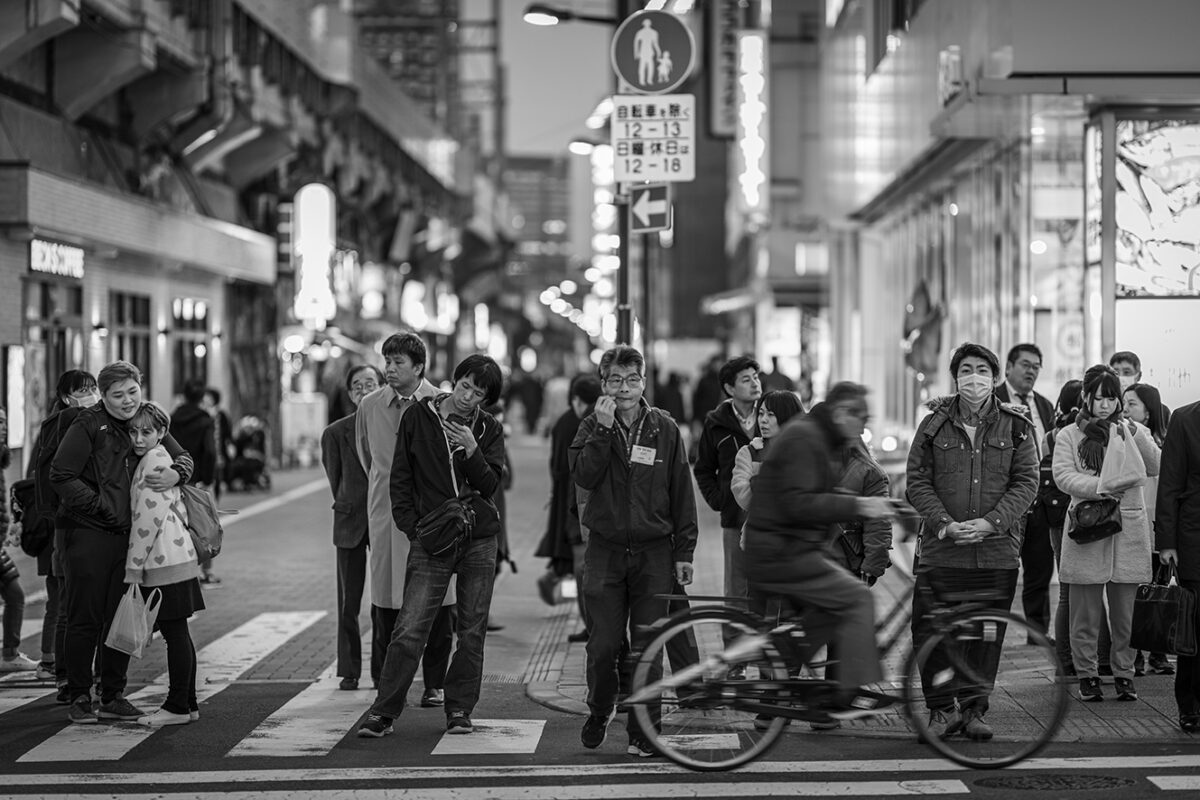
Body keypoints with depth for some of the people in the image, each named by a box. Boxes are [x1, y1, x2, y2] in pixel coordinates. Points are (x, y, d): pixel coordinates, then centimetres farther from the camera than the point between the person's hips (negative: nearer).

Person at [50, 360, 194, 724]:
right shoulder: (87, 426, -8)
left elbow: (183, 457, 12)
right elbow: (60, 476, -11)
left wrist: (176, 473, -11)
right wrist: (100, 506, -15)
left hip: (130, 538, 6)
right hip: (89, 534, -6)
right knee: (85, 619, 0)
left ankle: (113, 697, 20)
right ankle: (78, 697, 10)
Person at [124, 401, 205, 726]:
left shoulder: (153, 461, -12)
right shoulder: (161, 459, 19)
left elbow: (150, 517, -17)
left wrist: (133, 567, -14)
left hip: (163, 561, -10)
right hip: (177, 556, 10)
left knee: (174, 632, -7)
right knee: (177, 633, 12)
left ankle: (178, 706, -4)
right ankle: (187, 703, 17)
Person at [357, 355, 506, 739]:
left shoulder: (489, 430, 5)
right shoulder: (418, 418, 2)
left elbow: (490, 486, -3)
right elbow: (401, 478, 4)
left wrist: (472, 450, -18)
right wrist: (413, 527, -4)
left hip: (479, 539, 2)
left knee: (472, 631, 6)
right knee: (409, 630, -9)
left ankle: (459, 709, 17)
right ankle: (384, 711, -3)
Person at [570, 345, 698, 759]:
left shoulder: (664, 429, 3)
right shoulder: (592, 427, 5)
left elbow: (682, 494, 5)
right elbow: (584, 475, -12)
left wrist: (684, 551, 3)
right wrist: (603, 429, -17)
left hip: (654, 553, 0)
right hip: (605, 550, 0)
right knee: (604, 646, 0)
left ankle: (643, 732, 8)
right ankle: (599, 713, 25)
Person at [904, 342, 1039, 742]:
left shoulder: (1015, 427, 5)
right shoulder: (934, 424, 4)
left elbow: (1026, 482, 1)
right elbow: (917, 481, 2)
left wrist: (989, 522, -12)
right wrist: (945, 524, -12)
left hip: (997, 551, 1)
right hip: (942, 549, 0)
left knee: (986, 634, 5)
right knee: (932, 631, -4)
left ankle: (973, 709, 17)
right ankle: (943, 709, 9)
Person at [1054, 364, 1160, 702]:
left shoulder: (1132, 431, 11)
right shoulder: (1069, 436, 6)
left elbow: (1156, 468, -2)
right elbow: (1063, 475, -7)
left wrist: (1137, 438, -18)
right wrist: (1099, 487, -22)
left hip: (1128, 530, 1)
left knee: (1126, 611, 4)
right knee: (1086, 613, 2)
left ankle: (1124, 673, 15)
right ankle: (1087, 675, 12)